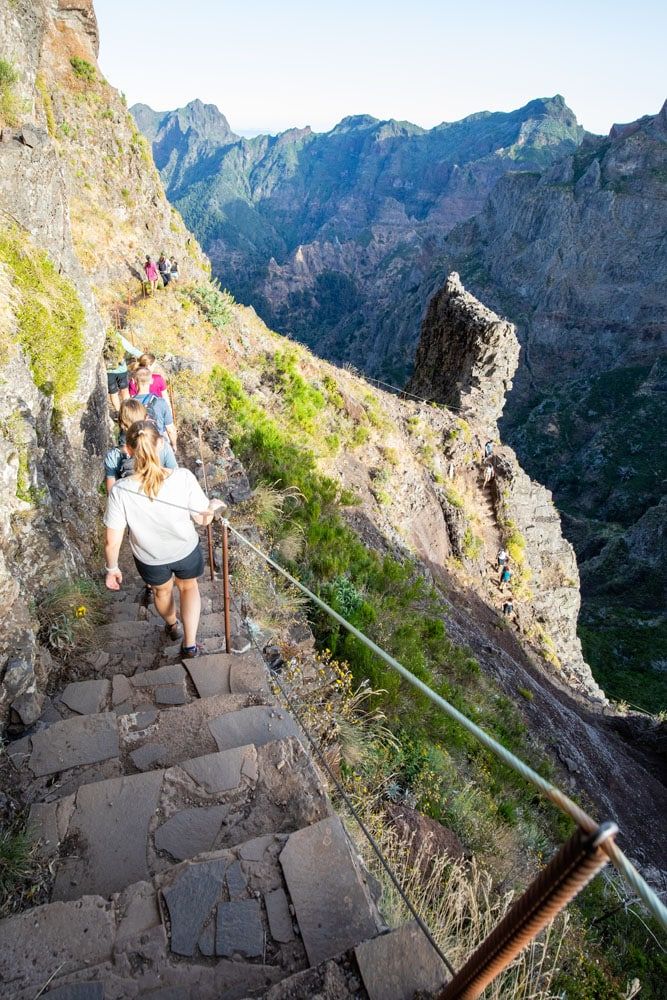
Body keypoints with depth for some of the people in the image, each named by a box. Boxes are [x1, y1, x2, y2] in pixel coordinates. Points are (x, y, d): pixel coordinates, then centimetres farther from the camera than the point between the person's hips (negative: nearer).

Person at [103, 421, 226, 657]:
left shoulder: (120, 491, -30)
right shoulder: (183, 477, -31)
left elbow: (112, 542, -20)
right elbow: (202, 518, -16)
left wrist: (111, 569, 0)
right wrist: (214, 506, 7)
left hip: (150, 558, 1)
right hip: (186, 550, 0)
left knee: (162, 591, 34)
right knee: (189, 586, 33)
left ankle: (173, 626, 64)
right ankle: (190, 644, 32)